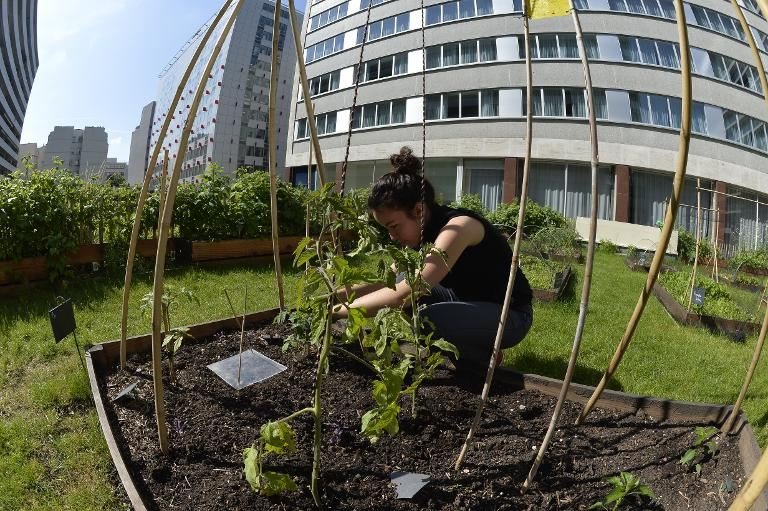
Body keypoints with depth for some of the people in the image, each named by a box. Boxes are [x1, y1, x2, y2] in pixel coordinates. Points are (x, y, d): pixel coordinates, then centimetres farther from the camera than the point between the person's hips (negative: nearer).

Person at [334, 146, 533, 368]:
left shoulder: (458, 226, -29)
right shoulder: (423, 233, -2)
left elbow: (404, 294, -38)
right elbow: (391, 283, 0)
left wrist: (338, 311, -32)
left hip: (510, 314, -8)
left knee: (425, 320, -31)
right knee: (404, 282, -6)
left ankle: (483, 355, -2)